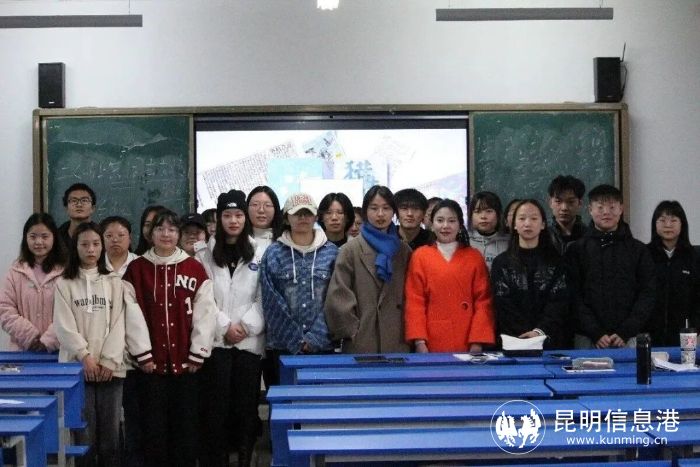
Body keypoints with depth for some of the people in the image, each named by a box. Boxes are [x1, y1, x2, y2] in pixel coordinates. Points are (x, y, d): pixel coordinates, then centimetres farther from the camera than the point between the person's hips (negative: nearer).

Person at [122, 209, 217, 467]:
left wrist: (197, 354, -5)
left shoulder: (194, 268, 3)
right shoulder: (136, 269, 3)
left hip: (185, 361, 0)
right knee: (154, 425, 3)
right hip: (152, 363, 0)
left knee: (185, 424, 5)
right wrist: (142, 355, -6)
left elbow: (205, 313, 0)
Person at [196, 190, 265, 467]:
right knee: (215, 405, -1)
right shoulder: (205, 256, 7)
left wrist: (245, 325, -9)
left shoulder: (260, 254, 5)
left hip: (250, 341, 0)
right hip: (216, 341, 0)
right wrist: (224, 327, -9)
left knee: (246, 405, 3)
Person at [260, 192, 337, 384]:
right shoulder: (273, 253, 5)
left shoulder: (331, 253, 6)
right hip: (283, 346, 0)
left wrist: (315, 338, -8)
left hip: (322, 345, 0)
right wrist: (296, 340, -8)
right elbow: (271, 302, -2)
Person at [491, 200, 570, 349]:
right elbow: (503, 306, -1)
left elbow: (559, 302, -2)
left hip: (551, 341, 0)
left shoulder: (556, 261, 7)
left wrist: (540, 331, -18)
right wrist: (527, 335, -14)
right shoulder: (502, 262, 7)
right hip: (513, 341, 0)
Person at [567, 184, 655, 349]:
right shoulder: (576, 249, 5)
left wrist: (624, 333, -8)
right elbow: (575, 297, -1)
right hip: (587, 339, -1)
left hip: (629, 338, 1)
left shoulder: (638, 250, 9)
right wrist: (596, 334, -11)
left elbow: (647, 294, 3)